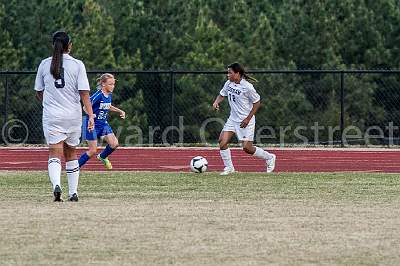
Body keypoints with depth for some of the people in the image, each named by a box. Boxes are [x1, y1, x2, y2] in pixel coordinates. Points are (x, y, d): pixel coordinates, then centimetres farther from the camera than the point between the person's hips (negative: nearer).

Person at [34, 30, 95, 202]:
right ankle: (73, 192, 19)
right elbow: (84, 93, -9)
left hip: (51, 116, 0)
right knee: (71, 154, 17)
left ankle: (56, 185, -31)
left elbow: (39, 93, 11)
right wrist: (91, 115, -9)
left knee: (55, 154, -5)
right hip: (73, 116, 0)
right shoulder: (77, 65, -4)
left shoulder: (44, 64, 2)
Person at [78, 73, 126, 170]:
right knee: (93, 151, -5)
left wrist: (120, 111, 14)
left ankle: (103, 157, 25)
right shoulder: (98, 95, -22)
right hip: (93, 125, -7)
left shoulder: (109, 95, 2)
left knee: (114, 144, -5)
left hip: (103, 124, 7)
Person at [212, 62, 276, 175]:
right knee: (222, 141, -8)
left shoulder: (247, 87, -19)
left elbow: (257, 103, -12)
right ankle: (229, 167, 6)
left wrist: (248, 119, -16)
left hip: (246, 120, -7)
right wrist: (216, 102, -6)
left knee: (247, 148, -6)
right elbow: (222, 95, 17)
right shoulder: (228, 84, 1)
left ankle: (269, 157, 18)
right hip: (233, 119, 7)